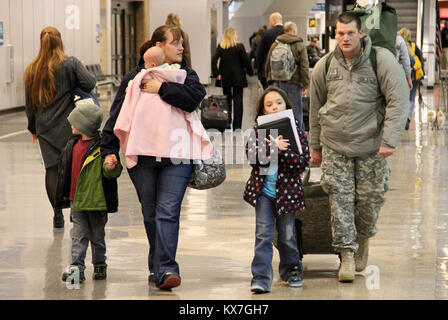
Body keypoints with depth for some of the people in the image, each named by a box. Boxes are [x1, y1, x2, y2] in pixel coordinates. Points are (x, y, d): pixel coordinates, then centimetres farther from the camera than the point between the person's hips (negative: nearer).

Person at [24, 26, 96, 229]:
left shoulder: (32, 70, 4)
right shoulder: (71, 63, -4)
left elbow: (29, 104, 9)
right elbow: (89, 83, -18)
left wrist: (33, 128, 19)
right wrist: (74, 89, 4)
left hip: (45, 127, 2)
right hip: (69, 125, -2)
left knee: (52, 168, 3)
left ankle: (58, 214, 1)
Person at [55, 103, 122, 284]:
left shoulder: (102, 145, -14)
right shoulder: (73, 144, 8)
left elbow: (110, 172, -14)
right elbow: (66, 170, 18)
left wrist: (111, 168, -37)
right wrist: (64, 195, 20)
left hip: (96, 199, -5)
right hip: (76, 199, 5)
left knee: (97, 235, 10)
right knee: (79, 235, 3)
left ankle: (100, 264, 26)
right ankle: (76, 267, 1)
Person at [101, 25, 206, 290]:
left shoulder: (186, 74, 10)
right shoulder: (135, 77, 8)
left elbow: (195, 96, -12)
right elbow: (117, 114, 5)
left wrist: (162, 89, -14)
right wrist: (110, 149, -2)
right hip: (142, 158, 1)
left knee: (168, 212, -12)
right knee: (150, 214, 10)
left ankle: (165, 269, -16)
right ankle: (158, 266, 24)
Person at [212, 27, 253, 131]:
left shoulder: (220, 47, 0)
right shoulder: (239, 46, -7)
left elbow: (214, 60, -8)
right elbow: (246, 61, -6)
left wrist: (216, 74, -2)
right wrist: (250, 72, 9)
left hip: (225, 78, 3)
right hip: (238, 78, -3)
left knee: (227, 100, 13)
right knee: (238, 101, -1)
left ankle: (227, 124, 13)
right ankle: (237, 126, -6)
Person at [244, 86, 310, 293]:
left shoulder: (296, 130, 0)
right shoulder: (257, 130, 4)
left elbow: (303, 162, -8)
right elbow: (252, 157, -7)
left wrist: (282, 151, -20)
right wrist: (273, 147, -19)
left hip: (286, 189, 0)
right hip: (263, 190, 0)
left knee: (287, 236, 10)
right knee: (263, 235, -6)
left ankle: (291, 270, 32)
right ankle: (261, 279, -7)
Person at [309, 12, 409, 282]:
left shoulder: (382, 60, -8)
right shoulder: (325, 66, 2)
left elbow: (398, 101, -10)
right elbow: (316, 107, 13)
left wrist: (389, 141, -18)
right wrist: (315, 146, 16)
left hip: (370, 145, -2)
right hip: (334, 145, 2)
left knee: (370, 198, 4)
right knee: (340, 199, -4)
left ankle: (364, 238, 33)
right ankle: (347, 255, 4)